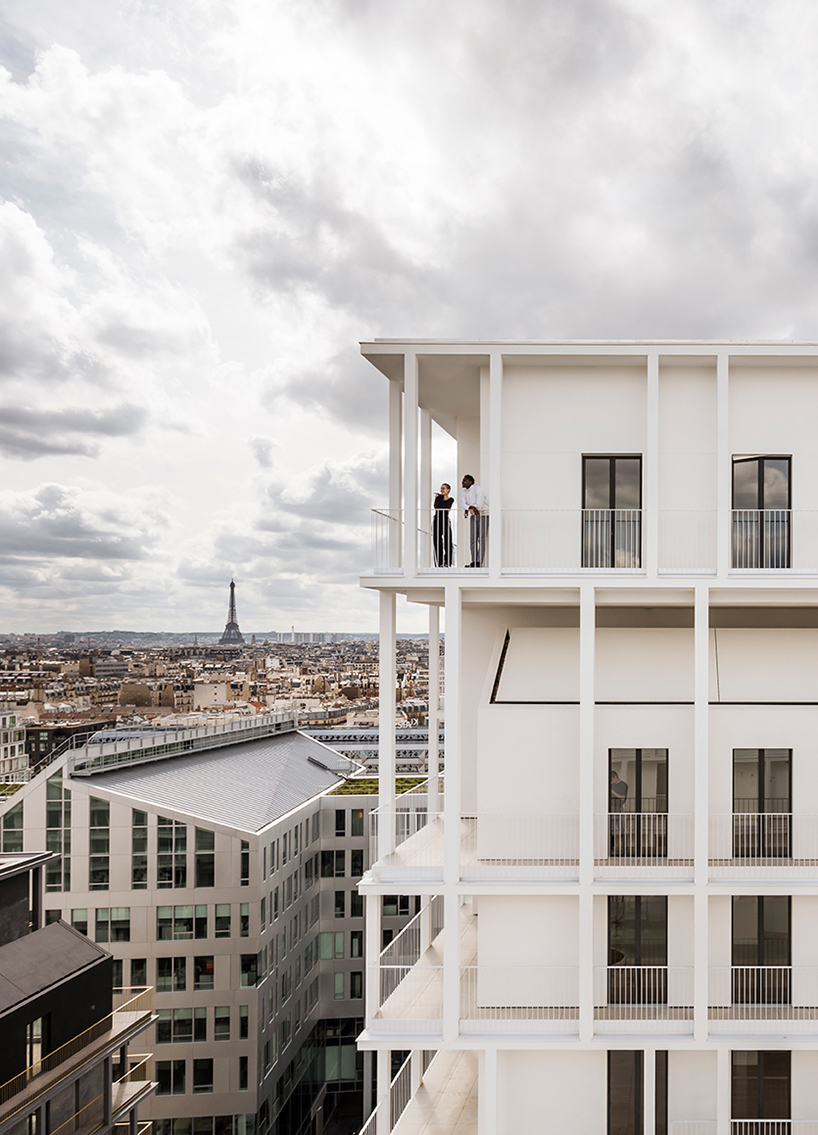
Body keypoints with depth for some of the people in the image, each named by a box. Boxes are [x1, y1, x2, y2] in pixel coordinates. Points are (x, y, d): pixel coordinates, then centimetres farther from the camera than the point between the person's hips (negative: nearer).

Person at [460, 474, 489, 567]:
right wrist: (471, 507, -28)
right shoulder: (463, 491, 4)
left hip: (484, 515, -7)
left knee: (482, 539, -9)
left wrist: (467, 509, -21)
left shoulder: (478, 489, -15)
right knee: (472, 539, 1)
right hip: (473, 516, 7)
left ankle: (479, 562, -13)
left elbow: (479, 504, -24)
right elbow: (462, 504, -9)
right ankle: (473, 561, 3)